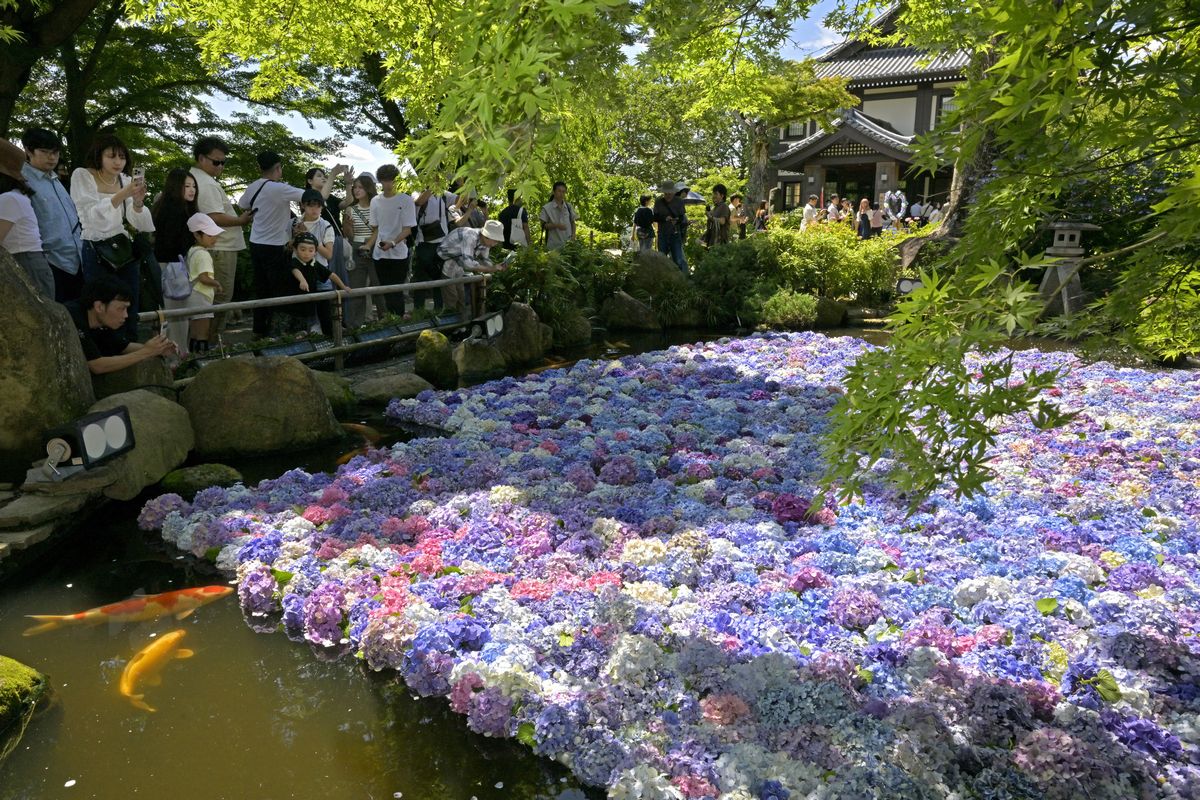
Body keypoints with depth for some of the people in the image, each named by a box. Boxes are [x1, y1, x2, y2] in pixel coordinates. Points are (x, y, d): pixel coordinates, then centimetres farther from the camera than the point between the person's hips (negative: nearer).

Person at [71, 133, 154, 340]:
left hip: (123, 249, 5)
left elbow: (144, 225, 2)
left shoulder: (126, 180, 10)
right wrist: (122, 194, -28)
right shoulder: (82, 175, -4)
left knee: (130, 312, 3)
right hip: (94, 252, -4)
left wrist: (137, 201, -18)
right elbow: (93, 216, -18)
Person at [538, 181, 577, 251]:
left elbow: (573, 222, 16)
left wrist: (573, 235, -1)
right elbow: (543, 225, -3)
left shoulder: (569, 207, 10)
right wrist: (556, 225, -18)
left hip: (568, 243, 3)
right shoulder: (547, 208, -1)